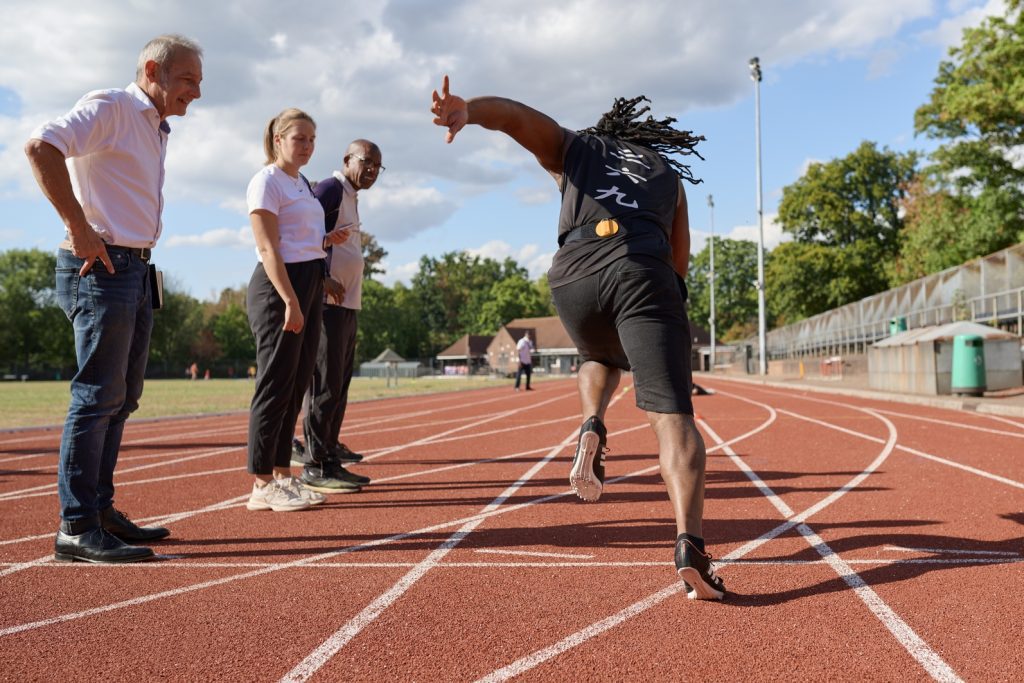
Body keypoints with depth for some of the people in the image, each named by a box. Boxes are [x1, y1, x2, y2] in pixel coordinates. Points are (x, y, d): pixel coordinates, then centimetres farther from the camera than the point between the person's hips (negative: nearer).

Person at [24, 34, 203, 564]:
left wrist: (140, 259, 14)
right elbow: (40, 147, -22)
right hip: (100, 267, -10)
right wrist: (78, 228, -23)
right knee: (98, 396, -11)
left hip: (136, 270, 10)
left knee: (122, 397, 12)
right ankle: (76, 528, -6)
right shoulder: (110, 108, -7)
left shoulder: (156, 129, 20)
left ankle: (100, 510, 21)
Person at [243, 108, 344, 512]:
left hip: (307, 286, 9)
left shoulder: (302, 183, 19)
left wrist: (321, 280, 17)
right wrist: (290, 301, -21)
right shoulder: (266, 182, -7)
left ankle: (282, 475, 18)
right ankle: (262, 485, 0)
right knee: (276, 385, -6)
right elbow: (268, 249, -15)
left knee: (296, 386, 10)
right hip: (278, 287, -9)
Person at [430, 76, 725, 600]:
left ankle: (592, 429, 4)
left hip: (573, 277, 1)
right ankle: (690, 545, -29)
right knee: (670, 414, -9)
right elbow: (679, 262, 29)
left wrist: (466, 111, -7)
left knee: (600, 359, 34)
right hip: (643, 274, -1)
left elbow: (516, 115, 12)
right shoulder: (668, 172, 35)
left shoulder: (573, 148, 32)